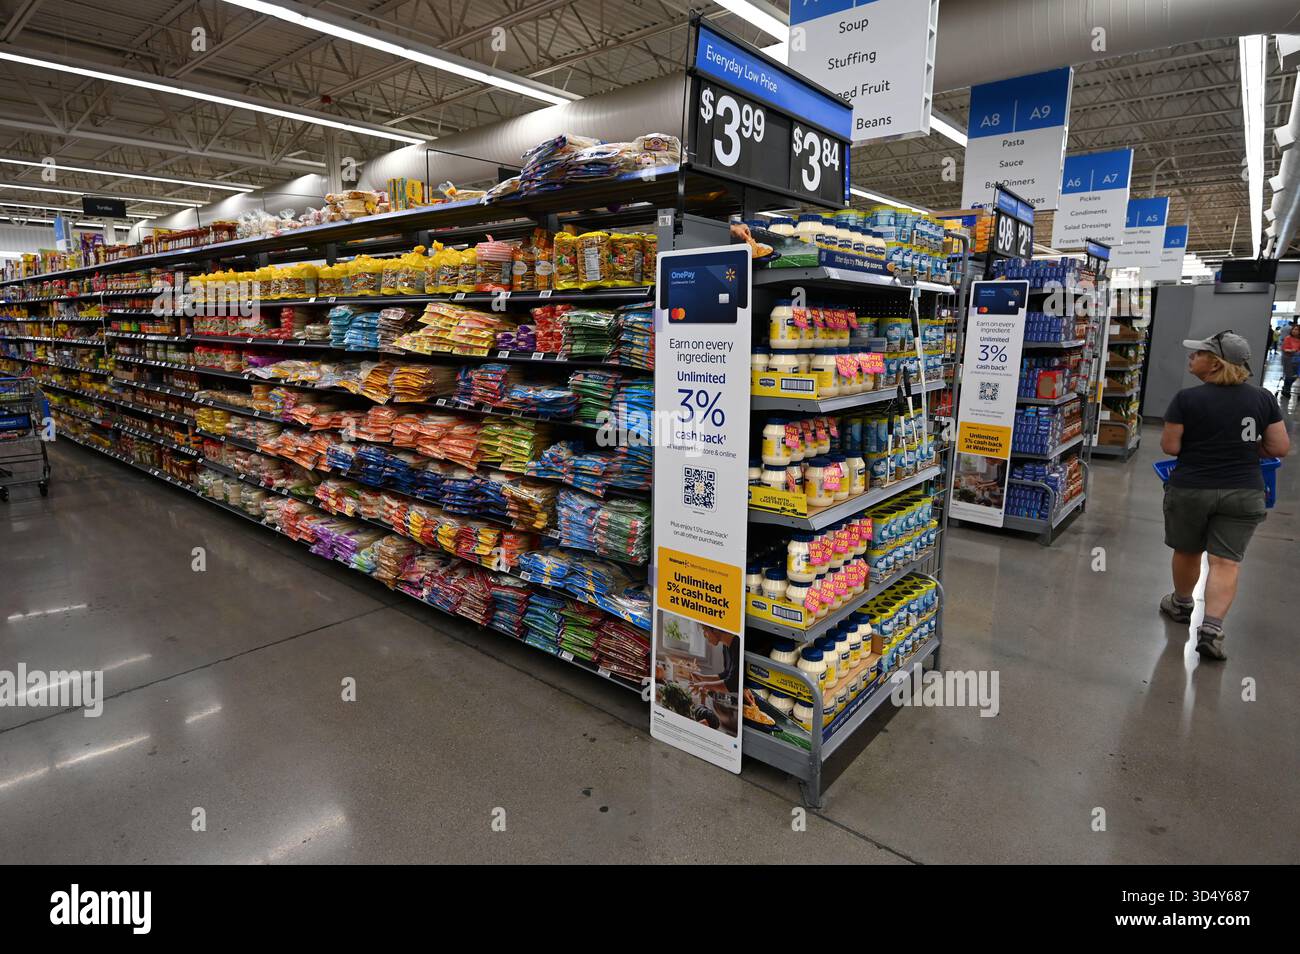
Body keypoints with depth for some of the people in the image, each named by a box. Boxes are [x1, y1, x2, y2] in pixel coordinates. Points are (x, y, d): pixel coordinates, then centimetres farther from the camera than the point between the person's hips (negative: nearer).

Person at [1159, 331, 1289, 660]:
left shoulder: (1186, 399, -13)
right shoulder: (1264, 398, -2)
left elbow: (1169, 446, -10)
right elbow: (1280, 448, 1)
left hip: (1190, 490, -2)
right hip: (1243, 494, 2)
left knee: (1186, 551, 18)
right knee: (1226, 562, 3)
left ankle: (1181, 604, 38)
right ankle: (1211, 627, -7)